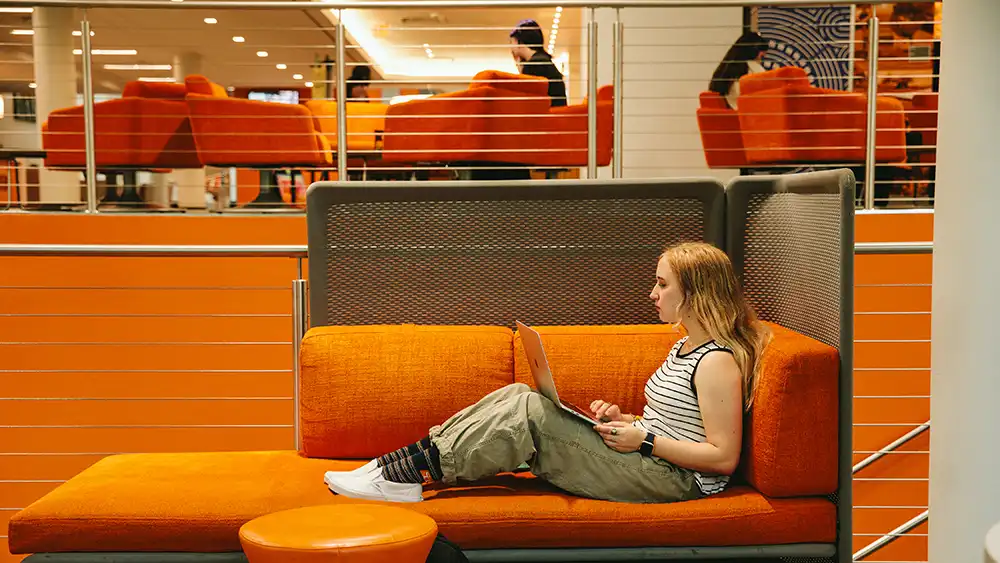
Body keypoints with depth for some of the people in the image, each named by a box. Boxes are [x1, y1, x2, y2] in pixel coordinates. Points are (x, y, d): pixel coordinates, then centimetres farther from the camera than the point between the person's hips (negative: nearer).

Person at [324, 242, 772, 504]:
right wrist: (625, 421, 6)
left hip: (674, 478, -10)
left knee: (529, 411, -23)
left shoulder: (718, 362, -15)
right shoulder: (686, 346, 17)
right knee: (517, 396, -6)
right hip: (648, 460, 10)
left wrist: (644, 439, -18)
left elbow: (723, 457, -19)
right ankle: (399, 468, -13)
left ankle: (402, 475, -20)